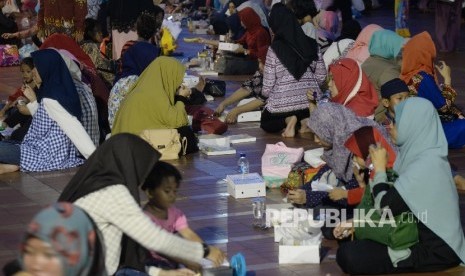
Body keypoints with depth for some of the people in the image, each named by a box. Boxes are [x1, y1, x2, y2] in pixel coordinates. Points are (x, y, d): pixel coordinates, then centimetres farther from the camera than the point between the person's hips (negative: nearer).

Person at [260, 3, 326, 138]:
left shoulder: (275, 49, -11)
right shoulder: (311, 44, 0)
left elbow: (267, 88, -9)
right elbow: (321, 75, 5)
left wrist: (266, 92, 13)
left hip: (283, 102, -3)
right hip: (310, 101, 3)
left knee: (266, 123, 27)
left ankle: (287, 121, -6)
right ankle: (306, 120, 0)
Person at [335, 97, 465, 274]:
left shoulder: (424, 167, -24)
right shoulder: (423, 155, 7)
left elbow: (385, 208, -21)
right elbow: (392, 204, 12)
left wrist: (379, 168, -7)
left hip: (434, 252, -10)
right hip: (424, 238, 10)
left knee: (347, 255, -19)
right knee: (351, 239, 12)